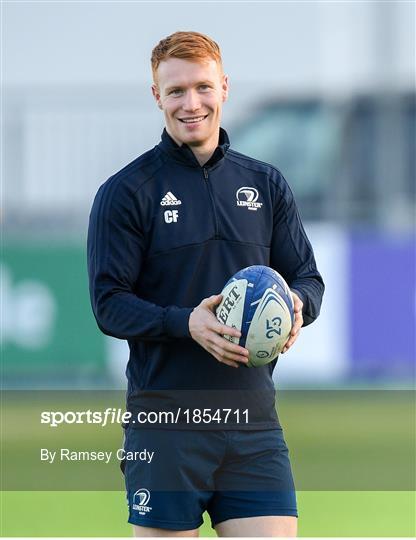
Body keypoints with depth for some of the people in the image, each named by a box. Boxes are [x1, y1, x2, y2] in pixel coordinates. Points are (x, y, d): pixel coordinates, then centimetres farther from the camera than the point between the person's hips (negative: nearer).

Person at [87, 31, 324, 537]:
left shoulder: (266, 185, 13)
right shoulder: (124, 192, 0)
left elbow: (308, 277, 14)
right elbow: (109, 304, -5)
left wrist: (296, 304, -11)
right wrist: (186, 323, -22)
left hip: (253, 420, 3)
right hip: (165, 422, -3)